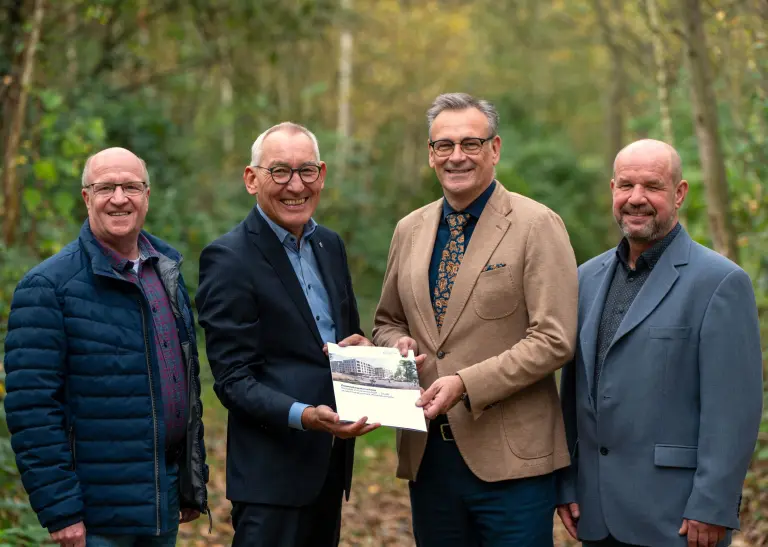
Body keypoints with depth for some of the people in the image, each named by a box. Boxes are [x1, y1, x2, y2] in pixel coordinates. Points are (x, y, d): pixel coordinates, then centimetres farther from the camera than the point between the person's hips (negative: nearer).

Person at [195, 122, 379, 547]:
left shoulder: (330, 245, 11)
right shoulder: (228, 259, -12)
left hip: (332, 463, 7)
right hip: (272, 471, -7)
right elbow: (233, 381, -14)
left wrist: (359, 349, -4)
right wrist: (303, 416, -29)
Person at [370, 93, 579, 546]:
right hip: (427, 456, 5)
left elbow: (554, 339, -12)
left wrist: (465, 383, -19)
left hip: (509, 457, -5)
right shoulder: (410, 230, 12)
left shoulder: (537, 226, -5)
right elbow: (387, 322, 22)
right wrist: (399, 342, -1)